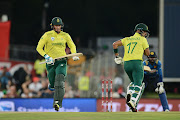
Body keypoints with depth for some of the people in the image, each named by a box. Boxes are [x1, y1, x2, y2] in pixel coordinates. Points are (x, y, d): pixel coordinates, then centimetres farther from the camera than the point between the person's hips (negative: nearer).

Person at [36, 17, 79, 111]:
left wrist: (74, 55, 2)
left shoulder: (65, 35, 7)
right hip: (51, 62, 0)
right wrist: (46, 56, -17)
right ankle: (51, 85, 45)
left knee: (60, 80, -23)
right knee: (52, 86, 5)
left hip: (61, 61, 0)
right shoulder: (47, 35, -1)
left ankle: (57, 103, -30)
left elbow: (72, 46, 22)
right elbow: (39, 48, -2)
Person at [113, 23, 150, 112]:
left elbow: (115, 44, 12)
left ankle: (129, 93, -4)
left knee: (134, 82, 24)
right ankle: (133, 101, -31)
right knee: (138, 84, -10)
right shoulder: (142, 40, 7)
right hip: (136, 62, -6)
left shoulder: (127, 39, 20)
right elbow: (147, 53, 8)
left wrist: (117, 56, 17)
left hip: (126, 63, 6)